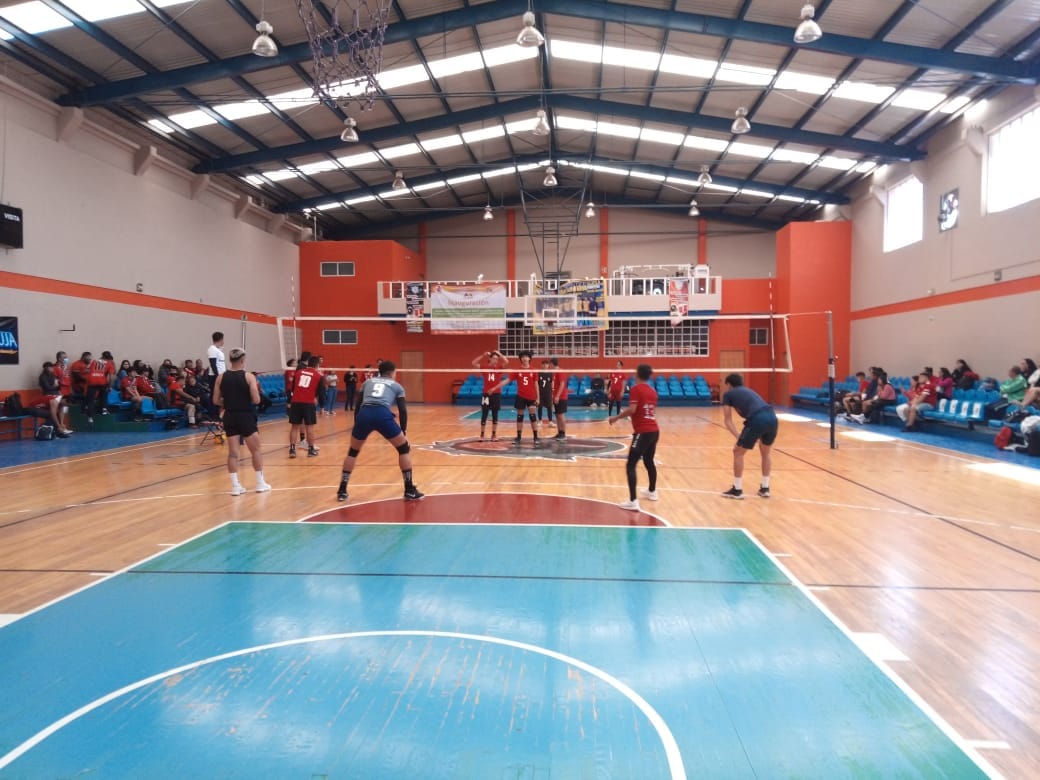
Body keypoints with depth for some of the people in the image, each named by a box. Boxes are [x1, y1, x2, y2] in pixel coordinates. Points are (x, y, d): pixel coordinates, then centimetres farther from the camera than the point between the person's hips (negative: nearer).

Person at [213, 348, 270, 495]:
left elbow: (216, 401, 2)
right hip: (246, 416, -3)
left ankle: (235, 486, 6)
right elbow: (256, 400, -13)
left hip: (230, 417, 3)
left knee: (233, 452, 6)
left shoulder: (221, 377, 1)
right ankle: (260, 483, 15)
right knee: (256, 450, 9)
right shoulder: (249, 376, -9)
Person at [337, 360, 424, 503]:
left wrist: (357, 427, 30)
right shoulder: (396, 386, 25)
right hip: (383, 415, -3)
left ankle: (342, 491, 21)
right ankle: (410, 491, 15)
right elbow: (403, 410, 15)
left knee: (352, 452, 24)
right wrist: (403, 431, 20)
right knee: (404, 448, 16)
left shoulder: (368, 382, 32)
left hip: (364, 414, 3)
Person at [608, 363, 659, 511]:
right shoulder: (652, 390, 12)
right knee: (649, 461, 26)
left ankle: (633, 501, -14)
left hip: (643, 432, -8)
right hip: (654, 431, 8)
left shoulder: (636, 389, -10)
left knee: (630, 465, -7)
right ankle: (652, 491, 44)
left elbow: (632, 410, -21)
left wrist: (616, 417, -10)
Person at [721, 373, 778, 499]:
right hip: (772, 417, 6)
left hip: (757, 420, -6)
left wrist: (738, 436, 3)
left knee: (738, 452, 14)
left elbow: (728, 420, 12)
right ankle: (765, 488, 32)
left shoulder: (728, 394, 20)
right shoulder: (749, 391, 36)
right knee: (766, 452, 29)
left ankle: (737, 490, 18)